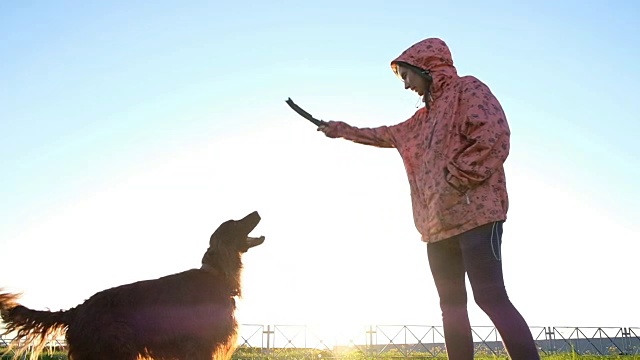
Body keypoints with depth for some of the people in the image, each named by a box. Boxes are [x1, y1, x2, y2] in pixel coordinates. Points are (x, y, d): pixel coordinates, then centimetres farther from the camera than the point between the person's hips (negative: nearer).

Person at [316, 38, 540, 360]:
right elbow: (387, 135, 39)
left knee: (491, 297, -15)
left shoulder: (468, 89, 0)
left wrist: (457, 180, -16)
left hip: (475, 212, -9)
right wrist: (343, 130, 46)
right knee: (451, 304, 6)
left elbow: (494, 135, -16)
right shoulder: (425, 117, 25)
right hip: (438, 223, 9)